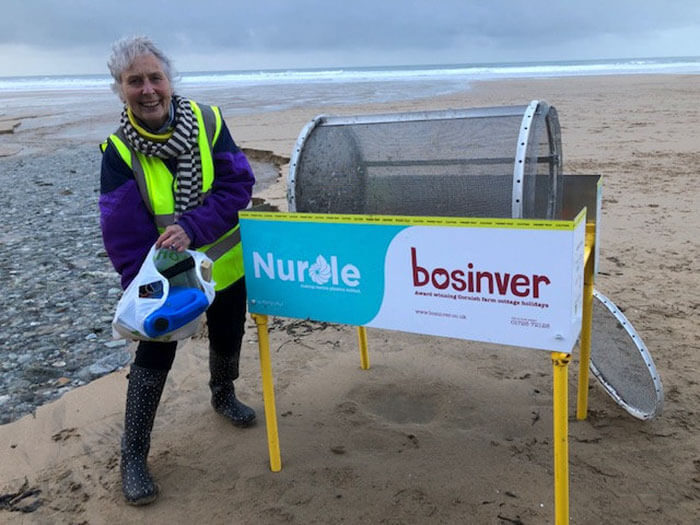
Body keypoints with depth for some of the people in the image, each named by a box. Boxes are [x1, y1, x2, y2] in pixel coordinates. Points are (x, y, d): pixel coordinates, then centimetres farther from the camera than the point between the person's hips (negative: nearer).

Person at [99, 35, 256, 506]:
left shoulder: (208, 121, -15)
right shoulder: (119, 152, -16)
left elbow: (237, 185, -18)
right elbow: (125, 236, -17)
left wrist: (192, 228, -30)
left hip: (225, 263, 3)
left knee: (228, 337, 21)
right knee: (154, 356, -2)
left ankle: (223, 395, 52)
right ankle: (133, 454, 16)